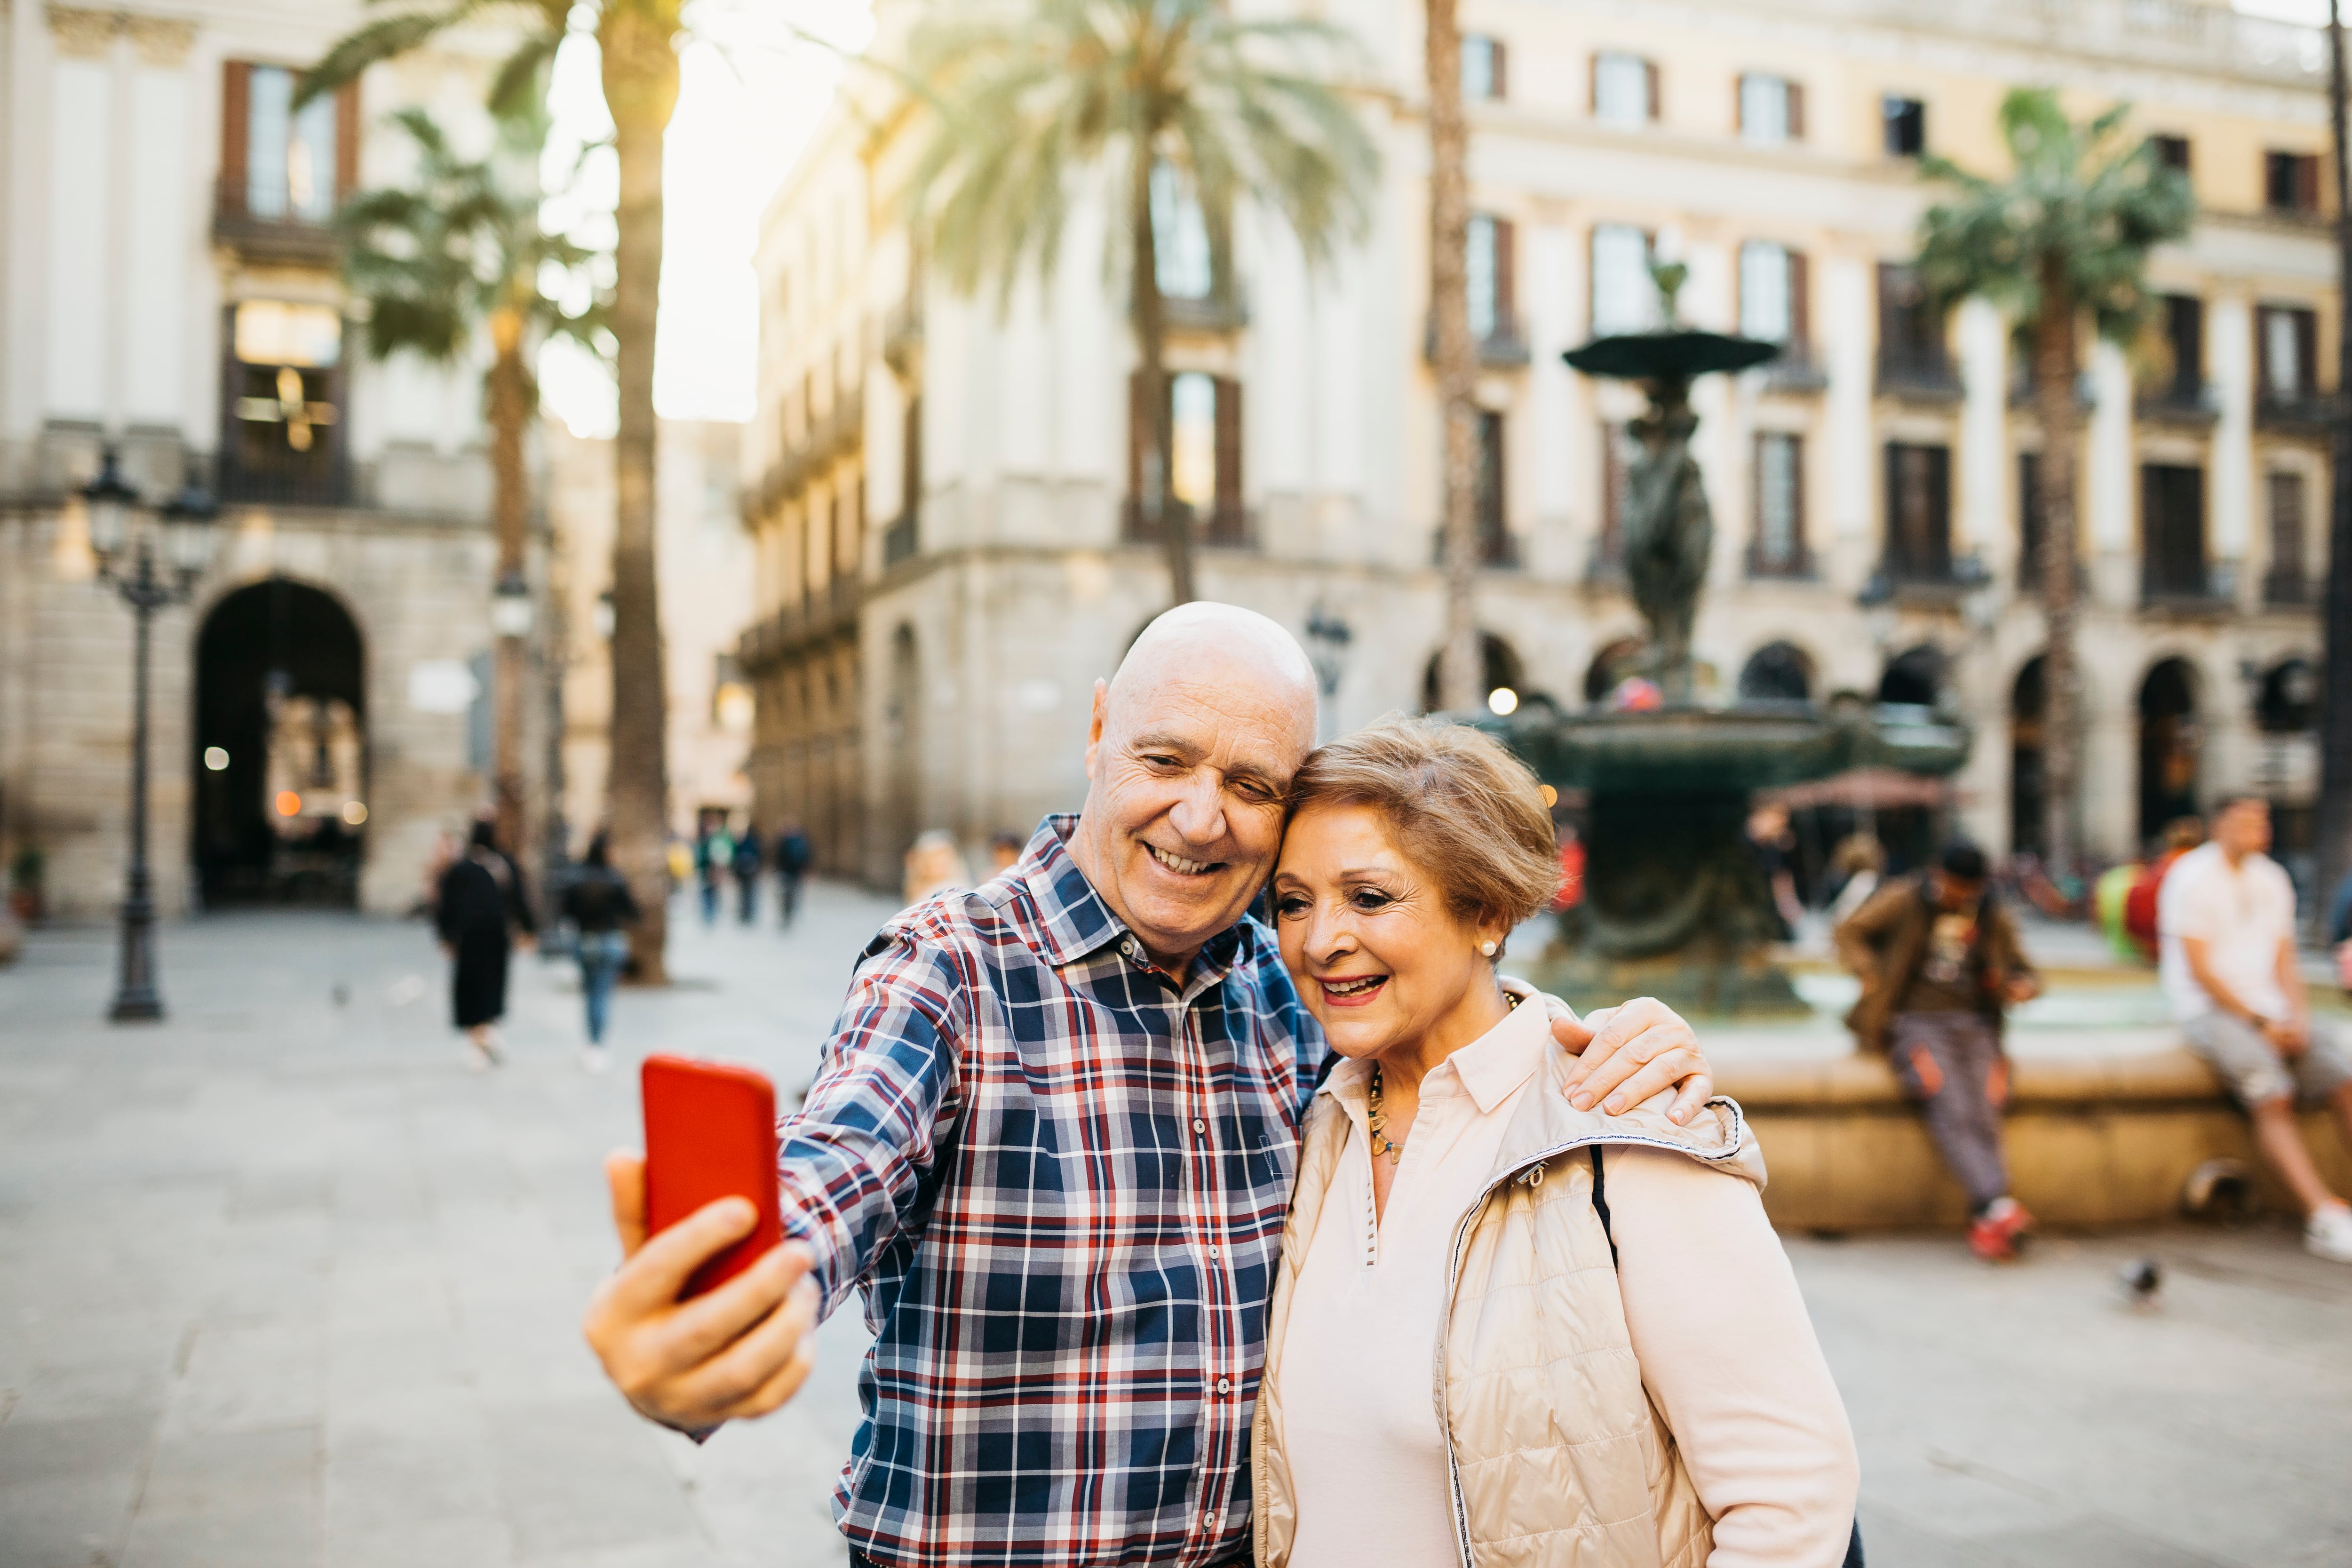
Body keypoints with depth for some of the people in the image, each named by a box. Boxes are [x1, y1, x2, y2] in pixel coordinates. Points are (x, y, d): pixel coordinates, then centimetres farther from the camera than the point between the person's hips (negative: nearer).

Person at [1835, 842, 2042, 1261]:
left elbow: (2022, 970, 24)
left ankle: (1984, 1222, -27)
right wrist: (1873, 979, -6)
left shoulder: (1993, 919, 15)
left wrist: (2024, 986, -1)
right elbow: (1849, 933, 8)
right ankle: (1997, 1206, -37)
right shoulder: (1904, 900, 5)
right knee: (1951, 1107, -28)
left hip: (1974, 1024, 3)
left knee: (1984, 1110, -23)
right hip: (1916, 1020, -3)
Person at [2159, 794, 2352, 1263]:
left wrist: (2298, 1018, -4)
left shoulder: (2272, 879, 15)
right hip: (2210, 1010, -6)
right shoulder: (2192, 877, -6)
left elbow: (2284, 964, 14)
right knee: (2271, 1096, -28)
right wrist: (2258, 1024, -13)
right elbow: (2200, 971, -10)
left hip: (2271, 1009, 6)